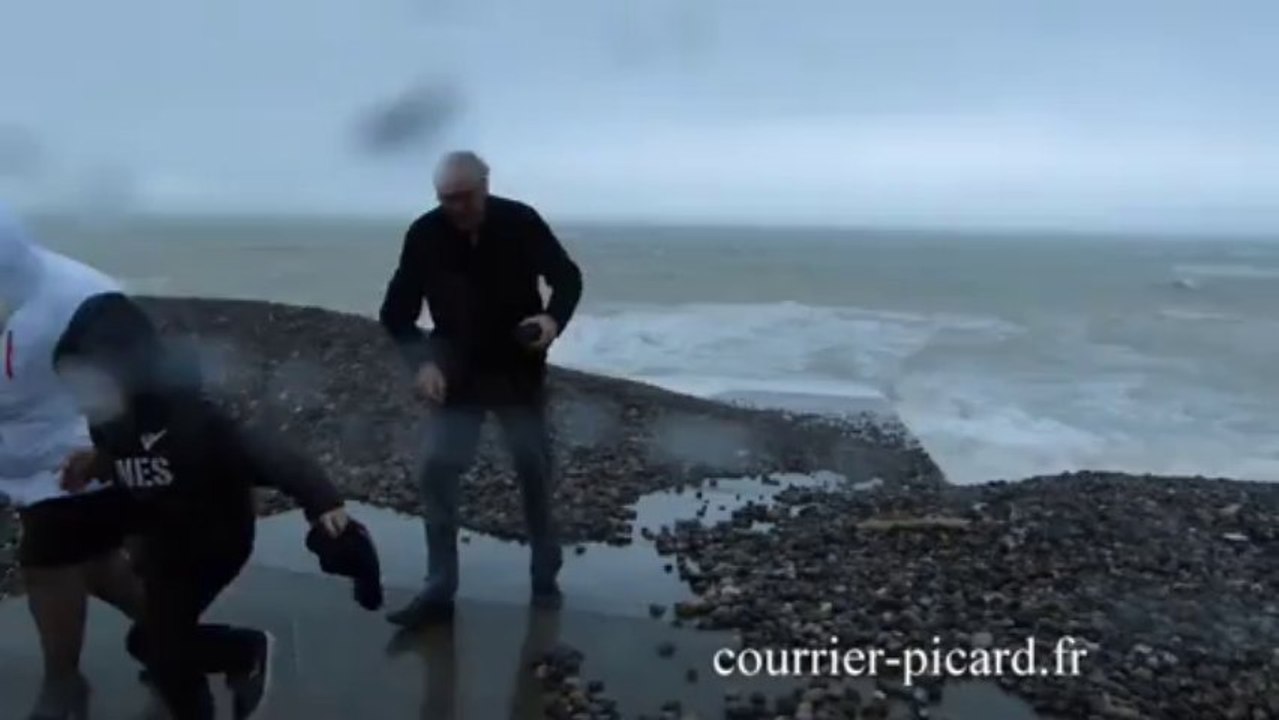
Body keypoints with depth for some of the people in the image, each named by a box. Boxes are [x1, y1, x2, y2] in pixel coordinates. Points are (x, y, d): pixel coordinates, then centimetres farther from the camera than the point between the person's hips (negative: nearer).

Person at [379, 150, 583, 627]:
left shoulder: (521, 223, -14)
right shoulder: (424, 235, -12)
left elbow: (568, 277, -3)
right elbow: (396, 312, -5)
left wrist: (554, 319, -24)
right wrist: (422, 361, -22)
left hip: (519, 372, 0)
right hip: (457, 375, 1)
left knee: (535, 471, 7)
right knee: (438, 470, -9)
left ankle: (546, 579, 26)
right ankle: (439, 591, 2)